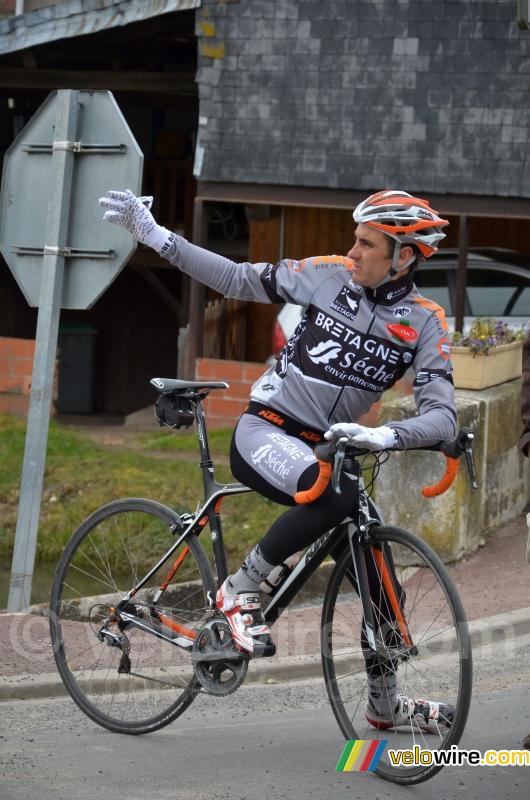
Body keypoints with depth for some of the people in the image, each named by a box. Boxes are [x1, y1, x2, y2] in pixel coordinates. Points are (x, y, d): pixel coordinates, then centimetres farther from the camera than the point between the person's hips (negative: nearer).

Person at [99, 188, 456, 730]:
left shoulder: (425, 323, -5)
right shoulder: (330, 275, -7)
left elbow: (442, 415, -15)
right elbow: (238, 280, 3)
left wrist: (384, 436, -36)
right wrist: (154, 236, -1)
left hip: (326, 447, 4)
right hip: (264, 434, -3)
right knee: (333, 494, -36)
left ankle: (385, 703, 22)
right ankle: (242, 589, -18)